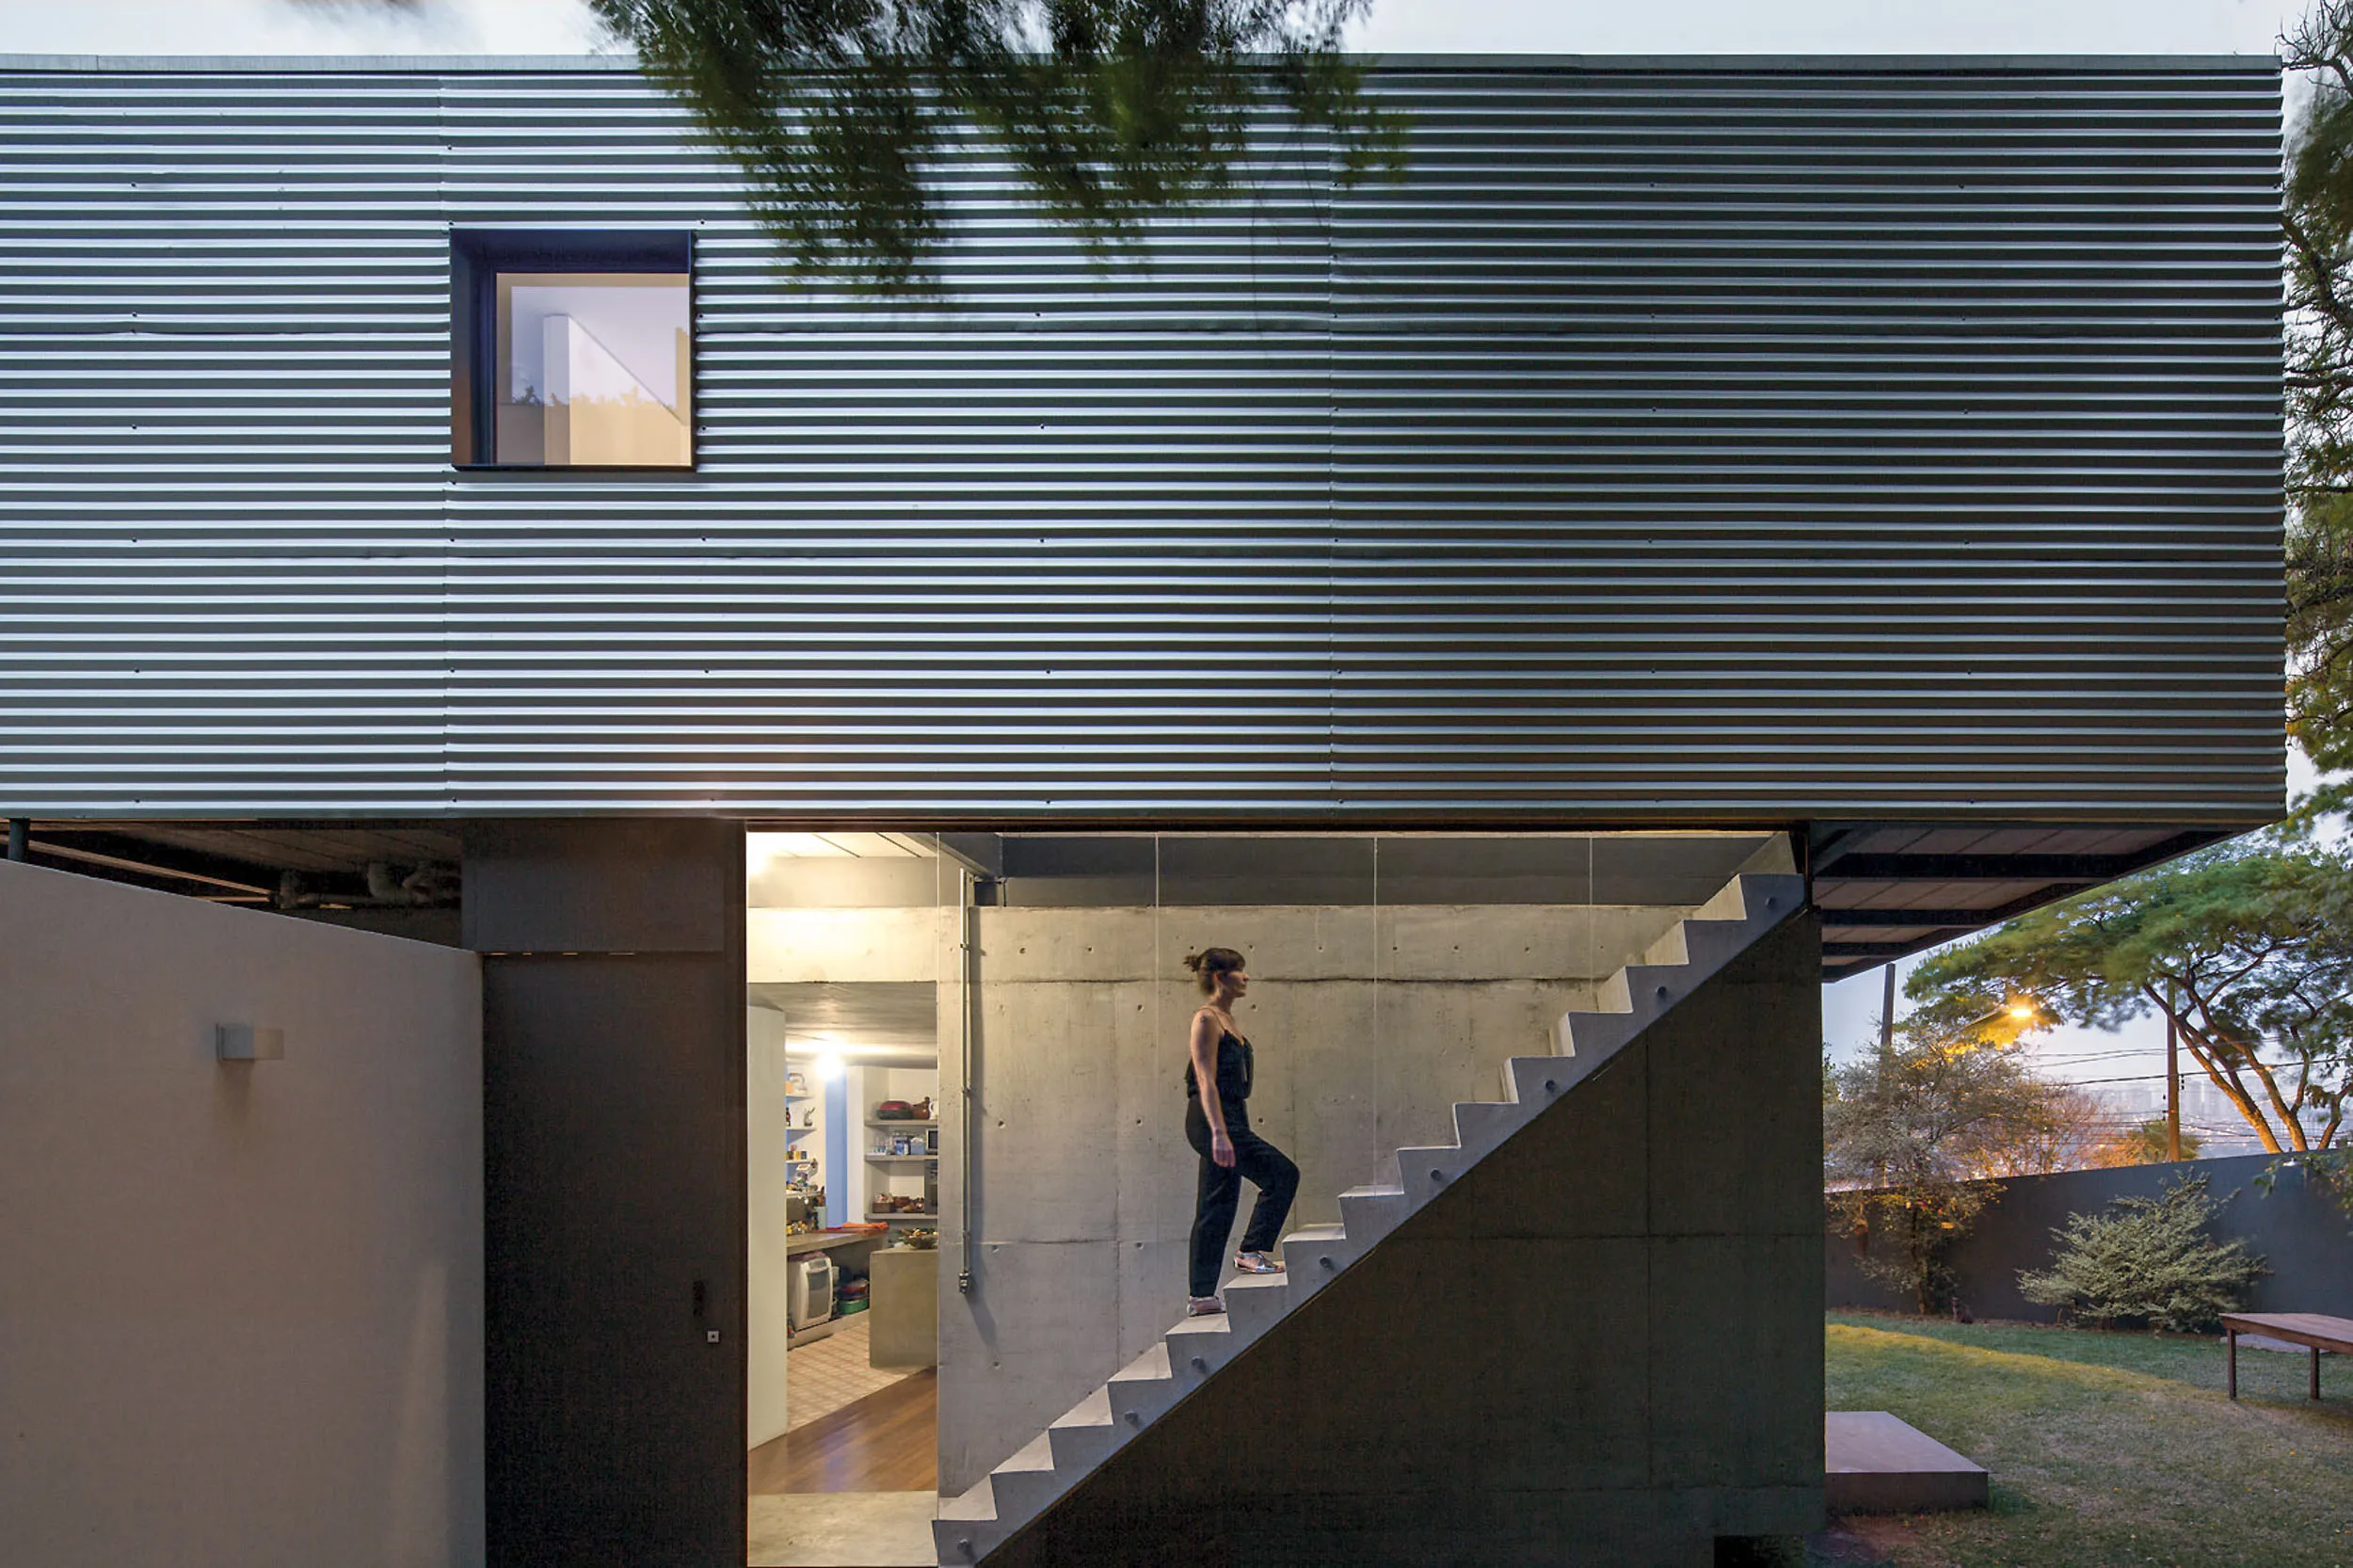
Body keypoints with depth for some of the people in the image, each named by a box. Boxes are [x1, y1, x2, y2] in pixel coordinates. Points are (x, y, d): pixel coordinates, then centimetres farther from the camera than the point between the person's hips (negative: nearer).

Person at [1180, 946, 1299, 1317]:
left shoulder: (1226, 1020, 18)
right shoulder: (1206, 1019, -10)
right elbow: (1206, 1081, -18)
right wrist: (1219, 1133, -25)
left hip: (1228, 1120, 10)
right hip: (1211, 1120, -10)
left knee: (1216, 1209, 8)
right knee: (1282, 1173, -13)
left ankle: (1202, 1297, 10)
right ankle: (1253, 1251, -5)